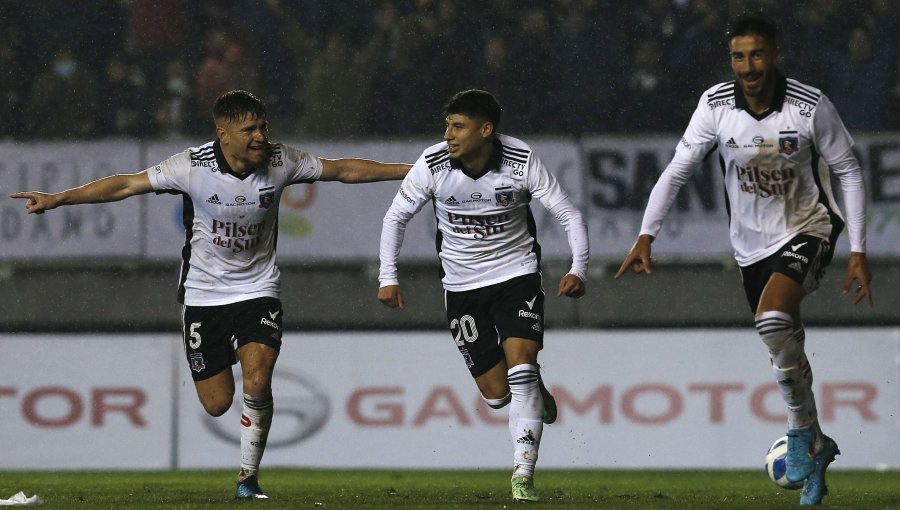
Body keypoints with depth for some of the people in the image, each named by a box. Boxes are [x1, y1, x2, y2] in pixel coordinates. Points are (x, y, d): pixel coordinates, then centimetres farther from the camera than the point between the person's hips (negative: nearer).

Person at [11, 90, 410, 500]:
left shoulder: (280, 162, -11)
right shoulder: (193, 166, -18)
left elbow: (343, 170, 1)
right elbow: (126, 185, -16)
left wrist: (407, 171, 2)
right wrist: (56, 199, -22)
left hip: (257, 290, 1)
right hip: (203, 294, -1)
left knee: (257, 384, -21)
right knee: (217, 403, 2)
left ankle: (248, 478, -3)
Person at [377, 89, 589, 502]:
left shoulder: (522, 162, -17)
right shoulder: (432, 165, -14)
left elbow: (569, 215, -11)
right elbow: (396, 217, -1)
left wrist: (578, 269, -25)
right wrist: (388, 277, -9)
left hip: (516, 274, -2)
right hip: (462, 285, 2)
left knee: (520, 369, -20)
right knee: (496, 394, 0)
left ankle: (523, 475, -16)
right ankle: (535, 393, 37)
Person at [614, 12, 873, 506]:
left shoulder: (810, 105, -17)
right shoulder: (715, 104, -11)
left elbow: (849, 172, -7)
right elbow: (677, 169, -7)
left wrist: (858, 252, -9)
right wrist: (646, 236, -17)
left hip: (807, 230, -4)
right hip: (752, 244, 4)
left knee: (773, 320, -28)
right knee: (785, 350, 8)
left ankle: (802, 433, -13)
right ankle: (815, 448, 27)